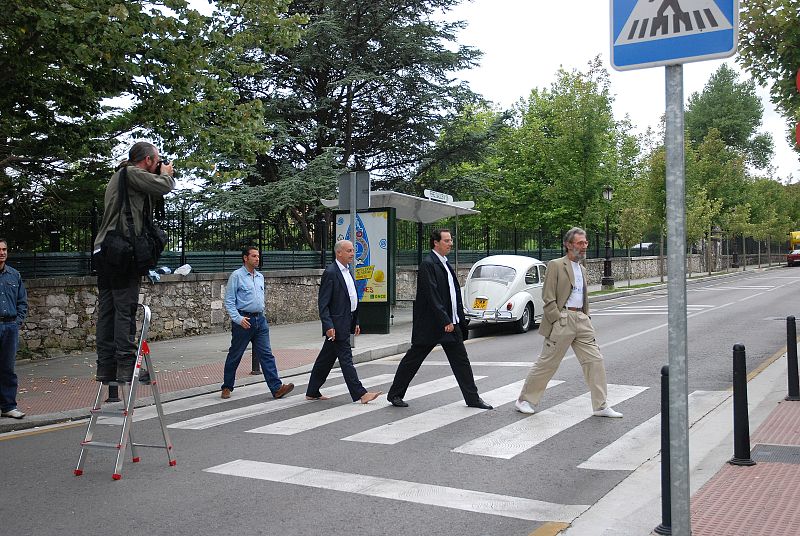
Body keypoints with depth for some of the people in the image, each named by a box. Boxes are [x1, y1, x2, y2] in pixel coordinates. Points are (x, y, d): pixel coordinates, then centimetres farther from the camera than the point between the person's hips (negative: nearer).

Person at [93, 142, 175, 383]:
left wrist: (162, 176, 18)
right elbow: (165, 187, -13)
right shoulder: (131, 173, -5)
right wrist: (166, 174, 8)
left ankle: (105, 367, 6)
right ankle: (126, 367, -13)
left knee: (107, 310, 6)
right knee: (125, 309, -11)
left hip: (104, 253, 10)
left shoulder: (119, 175, 25)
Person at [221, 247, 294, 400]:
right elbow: (229, 301, -9)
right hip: (244, 321, -5)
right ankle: (227, 387, 22)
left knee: (266, 355, -2)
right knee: (234, 355, 7)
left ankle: (277, 388, -7)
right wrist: (238, 319, -19)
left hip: (260, 319, 5)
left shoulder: (260, 277, 13)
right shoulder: (237, 276, -6)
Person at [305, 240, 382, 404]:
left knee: (326, 358, 14)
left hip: (346, 322, 9)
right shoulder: (330, 272, -13)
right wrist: (328, 326, -21)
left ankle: (312, 392, 21)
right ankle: (360, 393, -4)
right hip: (336, 325, -9)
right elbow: (323, 303, -16)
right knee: (346, 359, -5)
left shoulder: (347, 271, 16)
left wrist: (356, 322, 19)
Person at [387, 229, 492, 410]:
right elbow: (432, 296, -20)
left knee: (461, 361, 8)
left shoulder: (445, 264, 14)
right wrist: (445, 321, -21)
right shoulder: (427, 264, -14)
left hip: (450, 322, 9)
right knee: (412, 359, 3)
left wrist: (458, 319, 11)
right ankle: (395, 394, 16)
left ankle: (473, 398, 14)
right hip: (430, 324, -9)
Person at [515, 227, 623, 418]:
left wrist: (586, 318, 14)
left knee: (595, 360, 1)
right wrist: (558, 321, -15)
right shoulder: (556, 265, -7)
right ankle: (524, 400, 13)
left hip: (581, 319, 7)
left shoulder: (582, 269, 17)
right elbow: (548, 297, -11)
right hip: (562, 319, -7)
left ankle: (601, 406, 9)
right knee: (547, 363, 0)